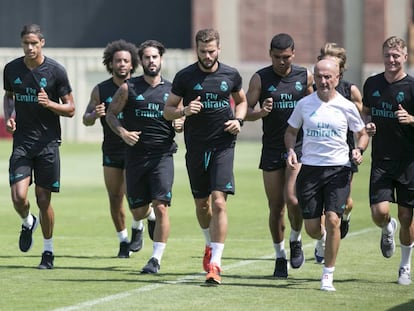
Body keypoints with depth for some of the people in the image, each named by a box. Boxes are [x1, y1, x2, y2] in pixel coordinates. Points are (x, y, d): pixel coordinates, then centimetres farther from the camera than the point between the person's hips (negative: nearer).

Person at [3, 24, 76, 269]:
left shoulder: (56, 71, -6)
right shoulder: (12, 69, 3)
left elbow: (70, 109, -1)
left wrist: (49, 103, -20)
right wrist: (8, 117, 3)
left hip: (48, 141, -2)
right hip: (22, 141, 2)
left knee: (44, 200, 1)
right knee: (19, 197, -12)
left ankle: (48, 251, 18)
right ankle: (28, 223, 23)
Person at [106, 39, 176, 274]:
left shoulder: (172, 90, 7)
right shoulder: (129, 88, 4)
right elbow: (111, 114, 10)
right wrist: (122, 132, -8)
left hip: (163, 155, -1)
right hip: (136, 155, 1)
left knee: (161, 207, -15)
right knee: (139, 212, 7)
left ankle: (157, 258, -8)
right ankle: (146, 218, 46)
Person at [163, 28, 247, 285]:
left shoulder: (231, 75, 3)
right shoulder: (185, 77, 0)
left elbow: (241, 101, 21)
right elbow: (168, 111, 5)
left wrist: (238, 120, 1)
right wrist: (184, 111, -16)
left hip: (223, 145, -1)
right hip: (196, 146, 1)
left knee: (219, 202, -14)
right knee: (201, 203, 12)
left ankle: (215, 263, -16)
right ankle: (210, 246, 41)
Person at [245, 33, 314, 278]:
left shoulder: (305, 76, 4)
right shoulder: (260, 78, 0)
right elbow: (246, 111, -1)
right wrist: (261, 112, -22)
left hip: (299, 147, -1)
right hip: (272, 149, 1)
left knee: (292, 198, -17)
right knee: (276, 207, 4)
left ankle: (296, 241, 10)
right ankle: (280, 257, 19)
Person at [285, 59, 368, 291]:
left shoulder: (347, 107, 0)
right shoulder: (304, 104, 3)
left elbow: (363, 134, 12)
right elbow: (291, 131, 17)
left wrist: (359, 150, -9)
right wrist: (291, 150, -3)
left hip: (339, 169, -2)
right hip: (310, 169, 2)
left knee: (332, 220, -16)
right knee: (312, 228, 2)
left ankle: (328, 276, -5)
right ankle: (323, 239, 42)